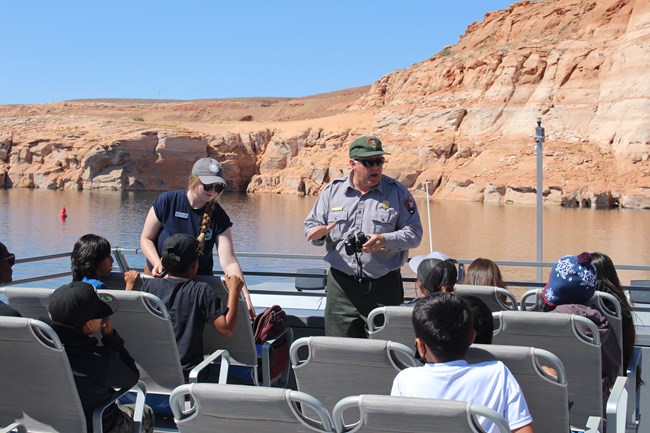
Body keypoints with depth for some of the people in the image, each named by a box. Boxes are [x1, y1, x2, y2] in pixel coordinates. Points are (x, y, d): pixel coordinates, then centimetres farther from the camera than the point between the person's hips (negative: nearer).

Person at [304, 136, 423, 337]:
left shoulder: (397, 192, 2)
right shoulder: (333, 190, 7)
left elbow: (414, 233, -1)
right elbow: (311, 225, 12)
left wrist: (385, 240, -19)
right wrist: (318, 233, -12)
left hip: (384, 286, -1)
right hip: (341, 286, 1)